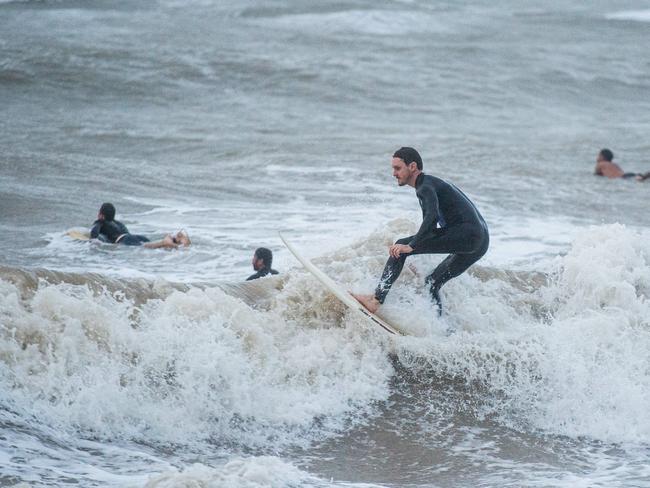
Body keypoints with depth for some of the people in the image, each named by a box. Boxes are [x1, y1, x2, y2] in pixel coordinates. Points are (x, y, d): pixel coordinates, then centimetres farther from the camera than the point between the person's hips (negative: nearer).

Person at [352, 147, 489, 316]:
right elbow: (431, 228, 36)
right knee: (433, 282, 19)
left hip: (466, 234, -10)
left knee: (401, 246, -11)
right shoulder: (431, 184, 27)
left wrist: (410, 246, -32)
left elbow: (432, 216, -24)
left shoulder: (426, 187, -5)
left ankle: (376, 300, -19)